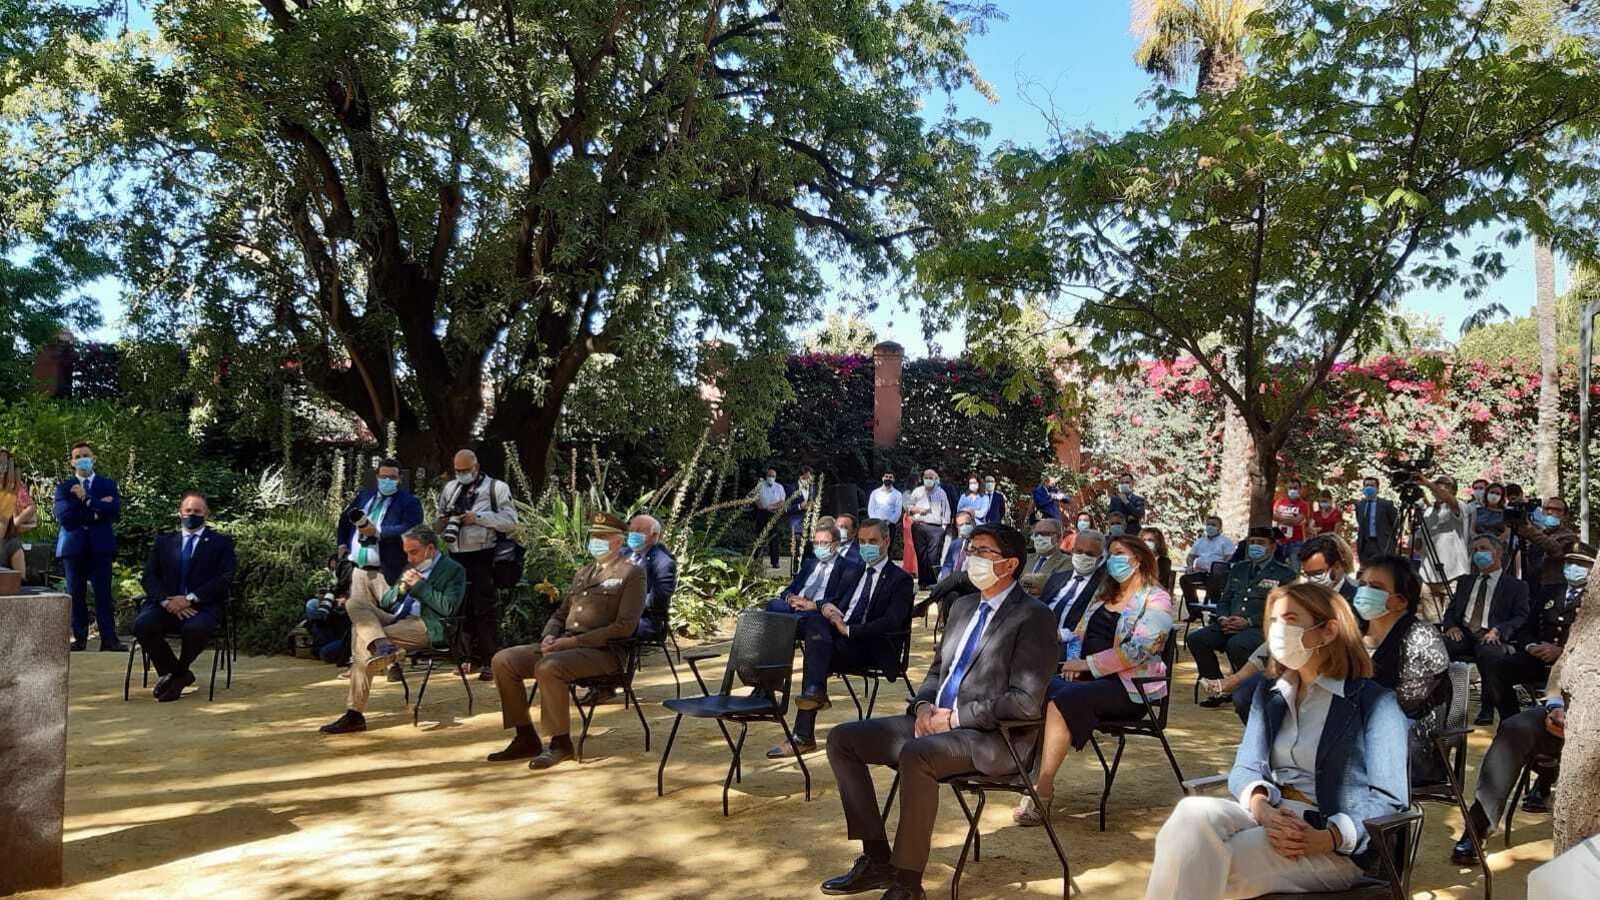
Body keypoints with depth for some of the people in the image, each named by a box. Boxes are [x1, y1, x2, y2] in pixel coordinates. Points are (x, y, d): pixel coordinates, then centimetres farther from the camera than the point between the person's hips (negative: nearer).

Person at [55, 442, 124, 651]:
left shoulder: (108, 485, 12)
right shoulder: (64, 488, 10)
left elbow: (114, 509, -5)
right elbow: (63, 517, -5)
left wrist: (86, 500, -8)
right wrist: (96, 511, -8)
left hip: (100, 545, -1)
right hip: (73, 546, 1)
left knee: (104, 593, -5)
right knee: (76, 594, 2)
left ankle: (108, 638, -5)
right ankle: (79, 637, 9)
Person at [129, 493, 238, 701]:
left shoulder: (221, 542, 11)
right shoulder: (164, 541, 20)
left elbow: (225, 579, -2)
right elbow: (149, 577, 9)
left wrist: (190, 599, -14)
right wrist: (167, 601, -11)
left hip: (203, 605, -3)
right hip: (167, 604, 3)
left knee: (196, 629, -36)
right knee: (141, 624, -27)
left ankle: (177, 672, -3)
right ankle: (180, 675, -6)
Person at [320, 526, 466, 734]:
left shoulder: (454, 570, 5)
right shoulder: (411, 567, 27)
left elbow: (448, 608, -10)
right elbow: (384, 603, 25)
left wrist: (419, 585, -7)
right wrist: (401, 587, 5)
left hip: (426, 626, -8)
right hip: (396, 620, 8)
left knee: (362, 638, -25)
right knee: (354, 603, -18)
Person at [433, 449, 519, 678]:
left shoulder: (496, 488, 1)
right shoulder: (449, 490, 19)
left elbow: (511, 521, -8)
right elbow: (437, 527, 23)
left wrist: (478, 517, -16)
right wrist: (443, 522, -1)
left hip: (484, 557, -6)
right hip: (457, 557, 6)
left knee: (486, 611, -7)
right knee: (464, 610, 10)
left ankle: (492, 661, -2)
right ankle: (476, 658, 20)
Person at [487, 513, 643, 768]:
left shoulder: (631, 574, -1)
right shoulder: (583, 574, 23)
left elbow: (625, 627, -11)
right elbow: (561, 613, 27)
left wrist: (573, 641, -17)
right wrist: (550, 636, 1)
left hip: (604, 651, -8)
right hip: (565, 645, 8)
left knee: (548, 667, -34)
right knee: (503, 661, -8)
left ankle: (561, 744, -18)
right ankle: (526, 739, -1)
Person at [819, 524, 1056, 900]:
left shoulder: (1033, 616, -10)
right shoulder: (963, 606, 16)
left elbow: (1026, 701, -18)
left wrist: (955, 716, -16)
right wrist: (924, 706, 1)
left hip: (992, 738, -9)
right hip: (936, 722, 9)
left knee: (915, 755, -36)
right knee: (841, 740, -1)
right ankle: (877, 859, 2)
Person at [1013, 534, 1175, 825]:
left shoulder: (1156, 600, -2)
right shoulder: (1104, 596, 23)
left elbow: (1137, 651, -14)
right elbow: (1080, 634, 22)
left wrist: (1087, 663, -15)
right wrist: (1074, 660, 0)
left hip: (1128, 688, -7)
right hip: (1087, 678, 7)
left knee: (1061, 701, -32)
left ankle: (1043, 790, -29)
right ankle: (1036, 774, -26)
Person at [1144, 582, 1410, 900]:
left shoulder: (1374, 702, 2)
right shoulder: (1269, 696, 21)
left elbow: (1389, 799, -4)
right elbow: (1245, 768, 12)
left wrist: (1324, 839, -21)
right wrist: (1262, 808, -14)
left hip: (1340, 847, -5)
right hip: (1268, 818, 5)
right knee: (1194, 812, -31)